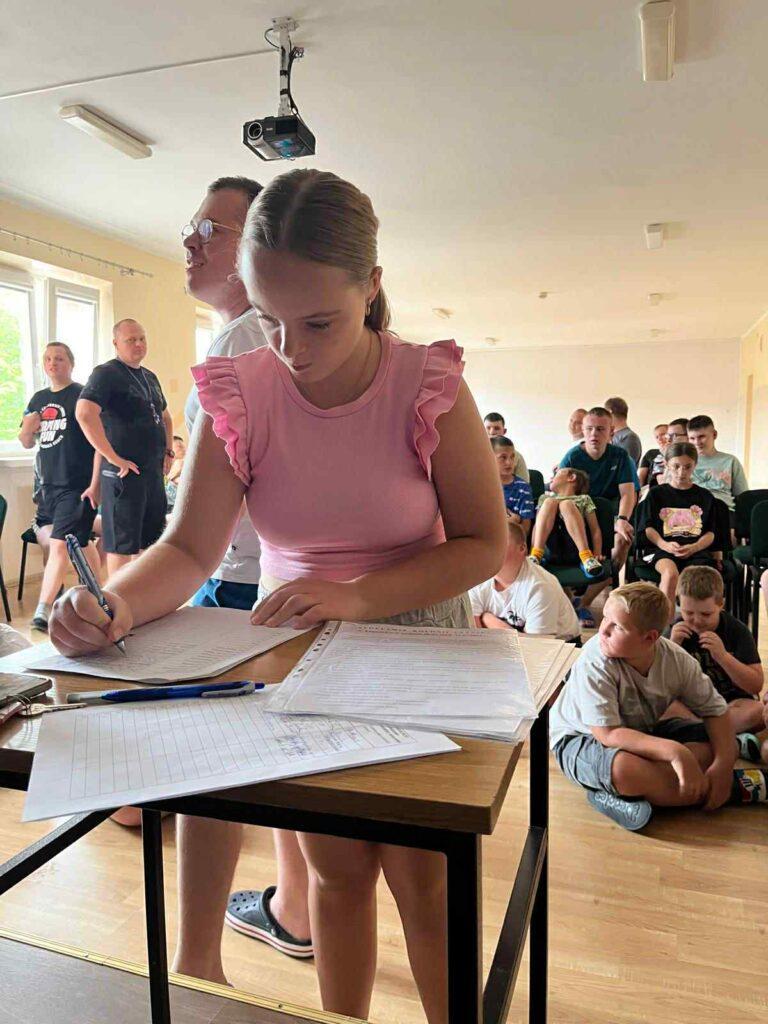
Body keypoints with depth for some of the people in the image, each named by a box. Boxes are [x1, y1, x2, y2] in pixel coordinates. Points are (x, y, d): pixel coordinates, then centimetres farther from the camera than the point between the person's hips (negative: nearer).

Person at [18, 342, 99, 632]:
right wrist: (27, 429, -3)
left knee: (59, 545, -12)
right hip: (49, 485, 7)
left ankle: (42, 612, -11)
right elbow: (27, 443, 21)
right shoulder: (38, 399, 14)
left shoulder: (82, 395, -7)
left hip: (77, 486, -7)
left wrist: (95, 483, -18)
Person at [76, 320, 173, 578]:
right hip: (124, 472, -8)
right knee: (121, 544, -3)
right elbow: (85, 414, -25)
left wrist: (169, 451, 17)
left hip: (154, 470, 8)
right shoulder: (106, 373, -9)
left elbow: (165, 416, 31)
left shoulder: (150, 377, 16)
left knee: (150, 537, 15)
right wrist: (113, 458, -24)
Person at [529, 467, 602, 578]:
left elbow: (595, 530, 14)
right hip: (551, 549, 1)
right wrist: (532, 551, 3)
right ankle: (536, 556, -31)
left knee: (566, 504, -23)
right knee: (550, 502, -17)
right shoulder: (545, 498, 32)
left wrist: (597, 555, -2)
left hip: (574, 548, -1)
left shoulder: (584, 499, 25)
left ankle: (586, 557, -37)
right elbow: (536, 526, 19)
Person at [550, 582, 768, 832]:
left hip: (641, 731, 6)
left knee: (724, 745, -6)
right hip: (580, 738, -5)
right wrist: (674, 751, -38)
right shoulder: (596, 660, -30)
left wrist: (723, 764, -21)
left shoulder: (677, 660, -15)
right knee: (624, 769, -38)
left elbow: (716, 711, -5)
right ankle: (735, 787, -14)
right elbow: (607, 734, -31)